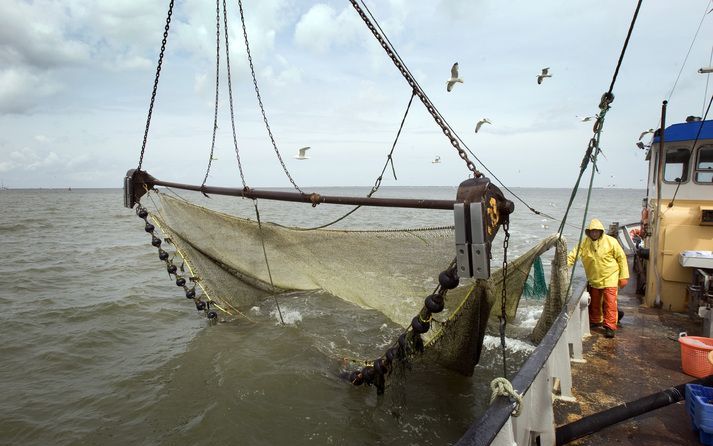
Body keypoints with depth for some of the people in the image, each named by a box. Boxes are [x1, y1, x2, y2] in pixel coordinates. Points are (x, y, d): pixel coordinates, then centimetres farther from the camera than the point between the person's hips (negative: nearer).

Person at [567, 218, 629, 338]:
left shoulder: (611, 241, -10)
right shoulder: (584, 243, -4)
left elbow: (621, 258, -4)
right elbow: (574, 254, -11)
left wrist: (624, 276, -4)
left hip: (609, 278, -3)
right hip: (593, 279, 4)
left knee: (610, 303, -8)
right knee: (594, 302, 17)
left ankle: (610, 327, -1)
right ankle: (595, 321, 36)